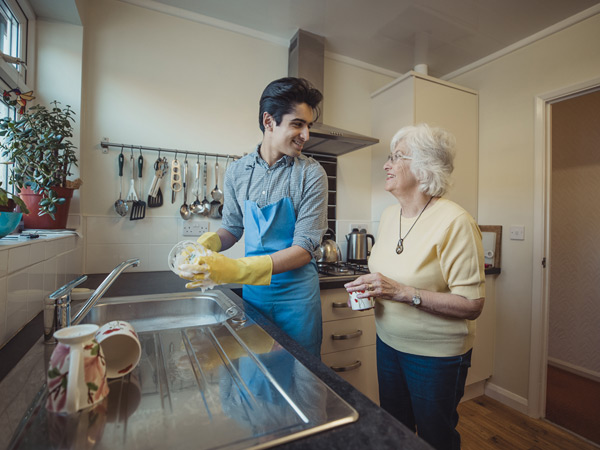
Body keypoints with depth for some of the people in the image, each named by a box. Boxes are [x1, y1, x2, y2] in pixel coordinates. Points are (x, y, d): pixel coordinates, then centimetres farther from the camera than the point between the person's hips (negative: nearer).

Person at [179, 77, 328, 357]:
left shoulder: (311, 174, -12)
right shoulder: (237, 171, -1)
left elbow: (304, 249, -17)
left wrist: (237, 270, -27)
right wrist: (207, 243, -12)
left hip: (295, 292, -2)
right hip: (252, 290, 3)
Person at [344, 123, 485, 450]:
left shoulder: (454, 222, -22)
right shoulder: (389, 214, 0)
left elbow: (472, 305, -22)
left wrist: (402, 292, -30)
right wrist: (371, 286, -7)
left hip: (436, 355, -6)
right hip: (389, 342, 6)